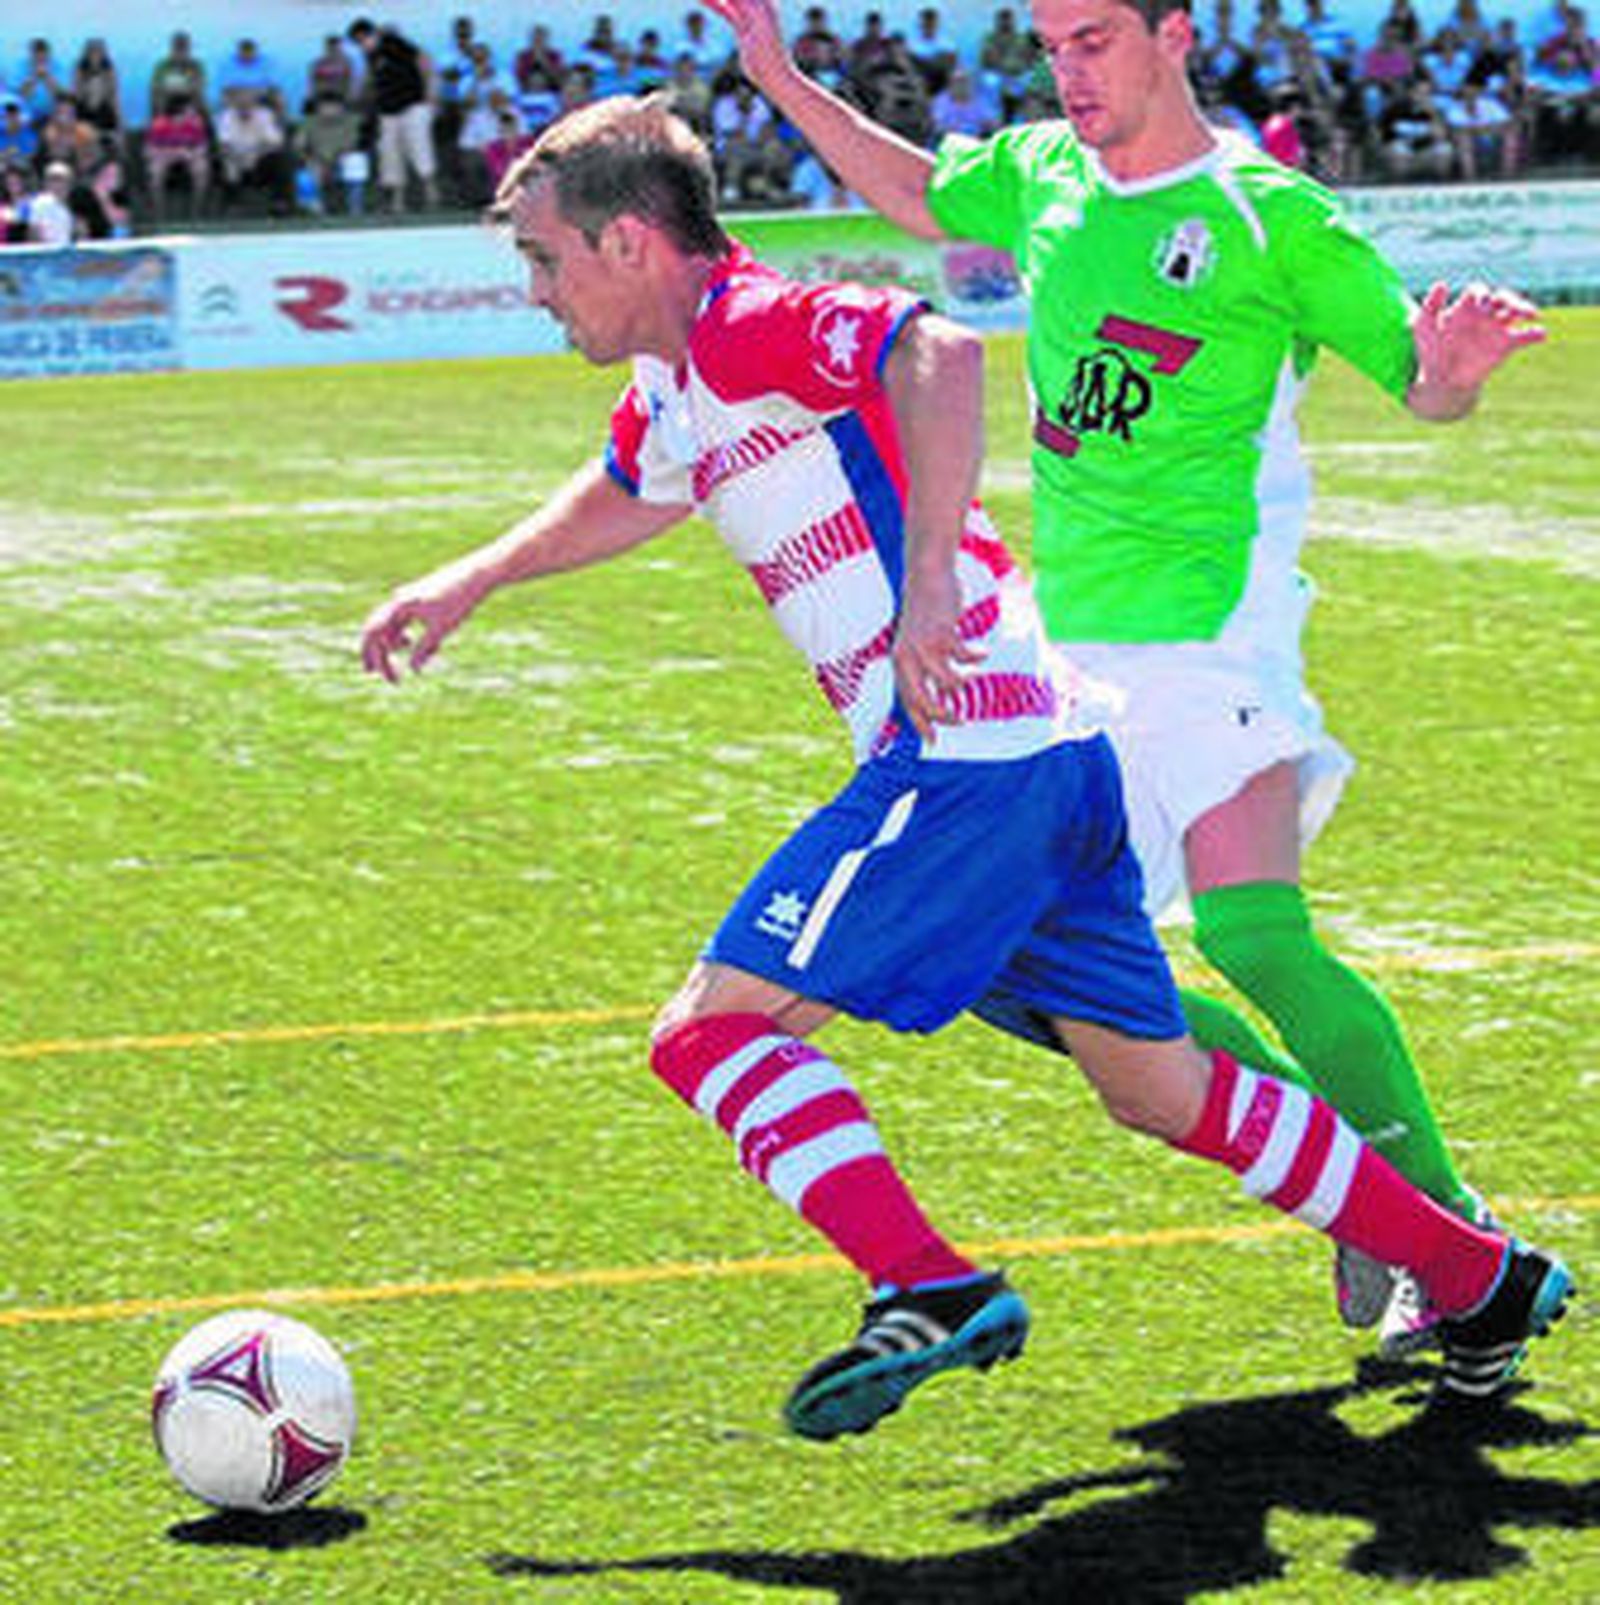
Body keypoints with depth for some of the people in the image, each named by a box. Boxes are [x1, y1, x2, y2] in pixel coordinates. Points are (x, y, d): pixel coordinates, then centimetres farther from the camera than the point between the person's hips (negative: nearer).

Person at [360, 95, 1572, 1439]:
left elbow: (939, 354, -30)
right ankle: (1479, 1276, 24)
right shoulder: (669, 394, 19)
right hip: (1052, 751, 10)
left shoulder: (750, 330, -10)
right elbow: (629, 494, 44)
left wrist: (930, 575, -38)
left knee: (712, 1028, -12)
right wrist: (469, 585, 49)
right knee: (1160, 1087, 17)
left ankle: (930, 1290, -24)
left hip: (964, 754, -10)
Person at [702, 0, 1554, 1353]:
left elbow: (1422, 383, -5)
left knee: (1252, 938, -21)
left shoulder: (1267, 215, -7)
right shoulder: (1043, 175, 10)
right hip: (1068, 641, 7)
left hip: (1210, 635, -7)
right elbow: (917, 192, 31)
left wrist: (1454, 364, -28)